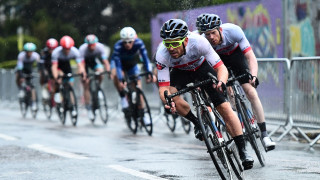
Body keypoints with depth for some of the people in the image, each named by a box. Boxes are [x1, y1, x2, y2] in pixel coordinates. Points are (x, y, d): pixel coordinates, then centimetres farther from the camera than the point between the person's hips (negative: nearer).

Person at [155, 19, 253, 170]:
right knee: (171, 94, -30)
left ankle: (243, 151, -6)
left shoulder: (198, 42, -38)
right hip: (181, 72, 1)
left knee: (225, 108, -13)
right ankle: (197, 123, -3)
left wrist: (221, 81, -57)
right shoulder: (162, 55, -33)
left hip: (202, 68, -1)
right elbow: (163, 88, -32)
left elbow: (221, 68, -34)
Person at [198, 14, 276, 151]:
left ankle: (264, 135, -12)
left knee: (251, 93, -14)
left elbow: (251, 57, -36)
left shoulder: (233, 31, -36)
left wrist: (253, 75, -53)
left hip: (235, 54, -2)